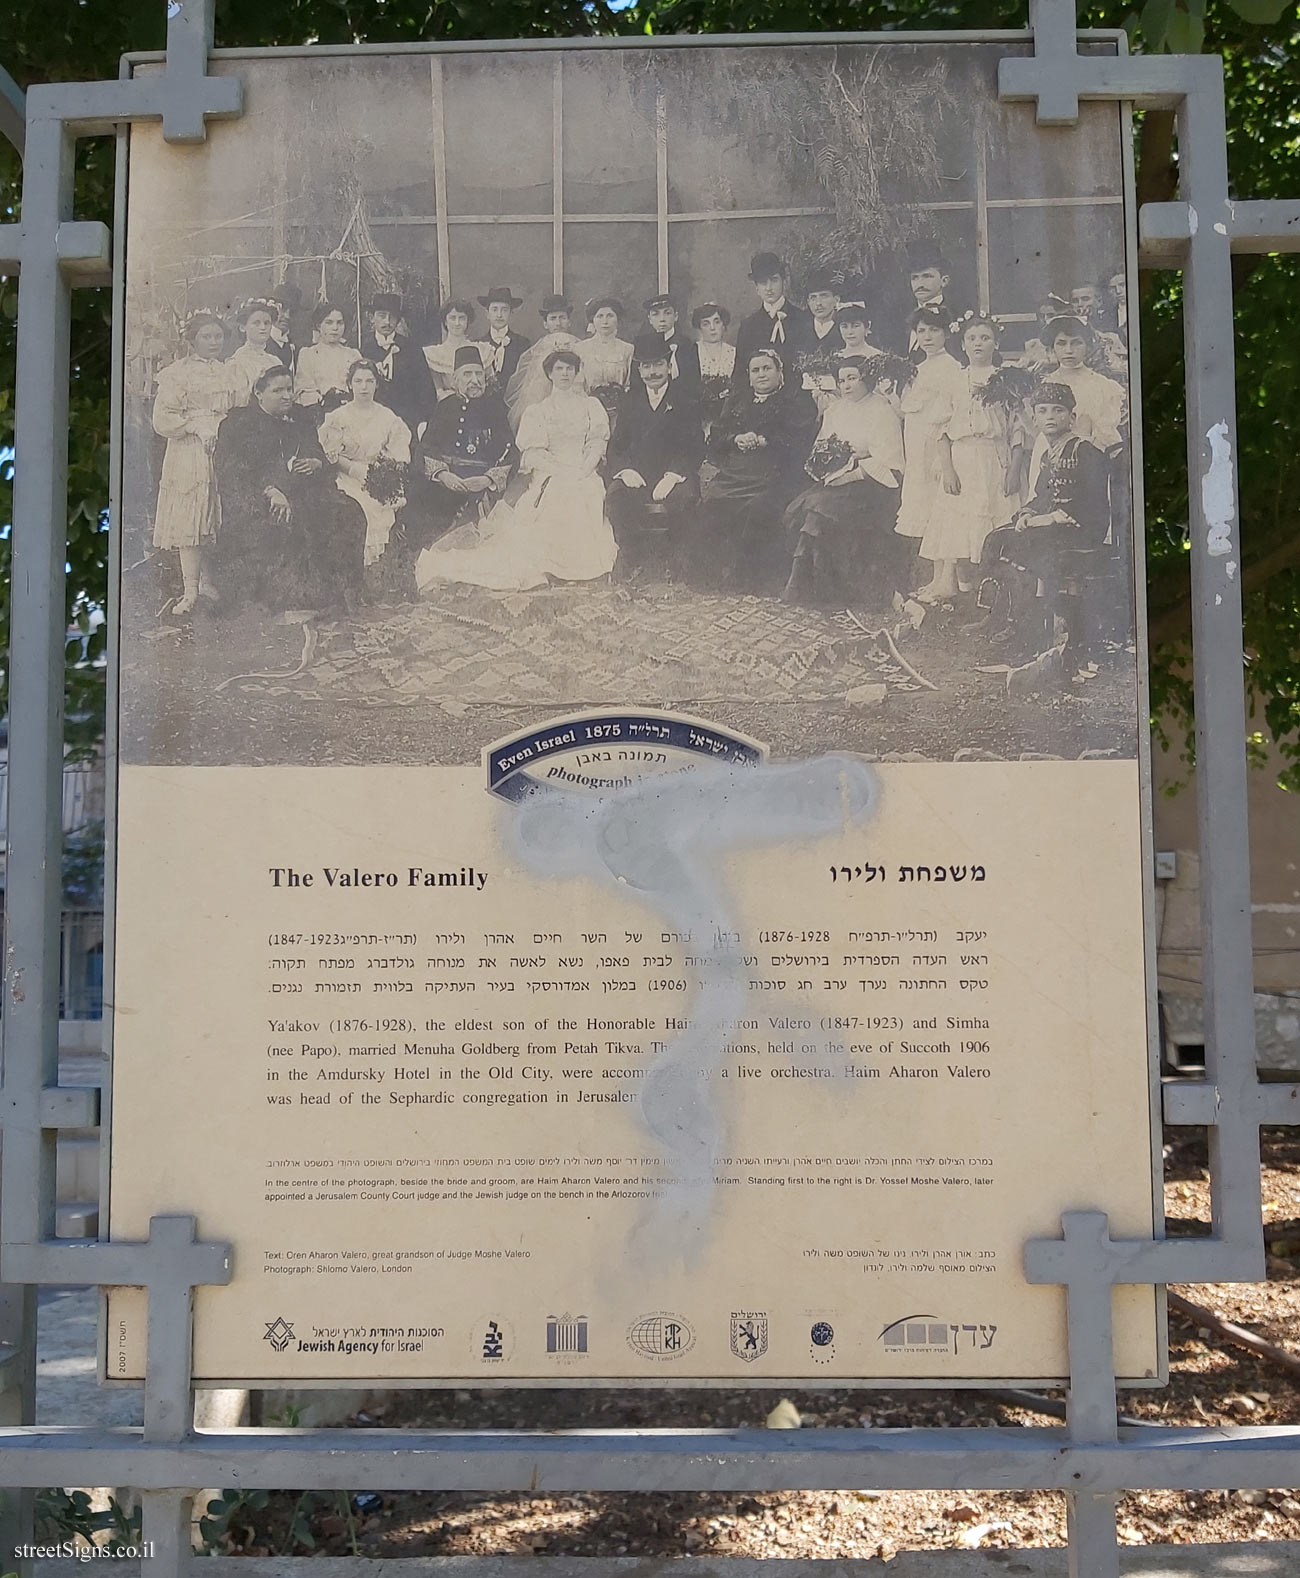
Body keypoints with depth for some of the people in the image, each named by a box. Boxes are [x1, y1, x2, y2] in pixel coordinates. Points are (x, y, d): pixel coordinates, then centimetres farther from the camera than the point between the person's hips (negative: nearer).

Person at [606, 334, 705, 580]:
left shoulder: (686, 398, 6)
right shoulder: (631, 400, 15)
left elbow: (695, 447, -2)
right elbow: (616, 446, 11)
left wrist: (673, 475, -19)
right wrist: (625, 470, -11)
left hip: (674, 473, -2)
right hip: (636, 473, 2)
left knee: (686, 497, -35)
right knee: (615, 499, -30)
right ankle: (631, 566, -19)